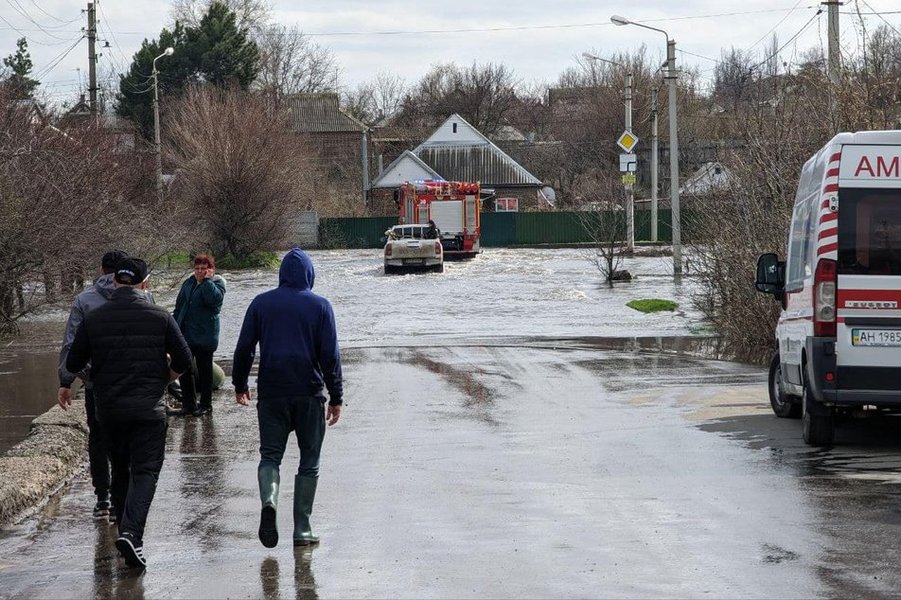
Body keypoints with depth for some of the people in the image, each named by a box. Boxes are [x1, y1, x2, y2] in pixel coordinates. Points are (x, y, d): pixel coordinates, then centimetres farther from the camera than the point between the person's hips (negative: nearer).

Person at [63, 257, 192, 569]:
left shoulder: (94, 319, -1)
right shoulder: (160, 317, -5)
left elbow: (73, 364, 3)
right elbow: (184, 361, -4)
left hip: (108, 410, 3)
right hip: (149, 409, -3)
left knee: (120, 472, 17)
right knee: (145, 472, -3)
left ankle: (127, 532, 19)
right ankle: (131, 533, -21)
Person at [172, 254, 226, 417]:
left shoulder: (216, 283, -5)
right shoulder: (189, 283, 11)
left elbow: (213, 298, -28)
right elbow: (179, 306, 16)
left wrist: (207, 280, -17)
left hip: (204, 336, -5)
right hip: (184, 335, 5)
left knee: (204, 371, 6)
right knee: (184, 371, 7)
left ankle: (205, 404, 18)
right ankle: (188, 405, 16)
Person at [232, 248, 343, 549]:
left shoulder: (261, 303, 3)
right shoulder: (319, 306, -1)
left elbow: (243, 349, 5)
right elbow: (330, 355, -3)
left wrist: (240, 385, 18)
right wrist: (336, 397, 2)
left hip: (271, 394, 1)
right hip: (309, 394, -1)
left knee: (270, 454, 8)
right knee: (309, 461, 7)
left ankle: (269, 500, -23)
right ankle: (302, 529, 4)